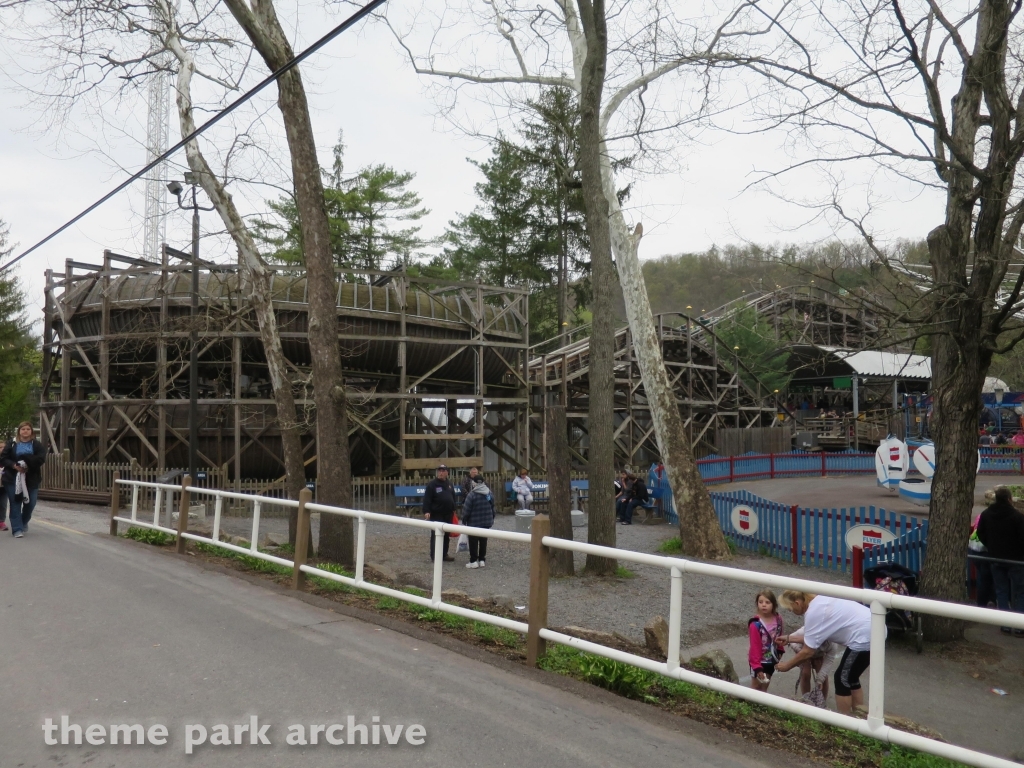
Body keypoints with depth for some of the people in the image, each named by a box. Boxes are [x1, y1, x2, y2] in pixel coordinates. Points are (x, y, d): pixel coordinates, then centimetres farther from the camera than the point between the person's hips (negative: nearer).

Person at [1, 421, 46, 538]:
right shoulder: (11, 443, 3)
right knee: (15, 504, -2)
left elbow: (41, 458, -9)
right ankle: (17, 529, 3)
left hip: (31, 479, 1)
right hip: (13, 478, -1)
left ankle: (24, 523, 33)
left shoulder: (37, 445, 3)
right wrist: (14, 465, -17)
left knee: (30, 503, 6)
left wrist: (27, 462, -24)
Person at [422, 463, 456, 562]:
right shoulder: (432, 484, -8)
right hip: (436, 514, -6)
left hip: (448, 514, 6)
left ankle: (444, 554, 18)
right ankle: (434, 556, -1)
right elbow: (427, 499, -13)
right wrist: (426, 511, -22)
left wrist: (453, 510, 16)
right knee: (436, 535, -4)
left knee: (446, 535, 10)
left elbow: (453, 498, 20)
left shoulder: (449, 484, 12)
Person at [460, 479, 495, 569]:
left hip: (474, 523, -5)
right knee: (483, 541, 12)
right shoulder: (489, 493, 3)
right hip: (487, 522, 5)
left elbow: (466, 510, -14)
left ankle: (473, 561, 2)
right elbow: (492, 508, 12)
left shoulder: (472, 495, -16)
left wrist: (464, 521, -3)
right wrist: (492, 519, 23)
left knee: (473, 542, 2)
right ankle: (482, 560, 16)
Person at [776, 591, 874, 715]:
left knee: (842, 679, 4)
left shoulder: (813, 613, -16)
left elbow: (807, 652, -11)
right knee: (849, 678, 20)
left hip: (865, 637, -9)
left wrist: (787, 665, 2)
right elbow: (815, 637, 20)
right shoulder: (819, 601, 11)